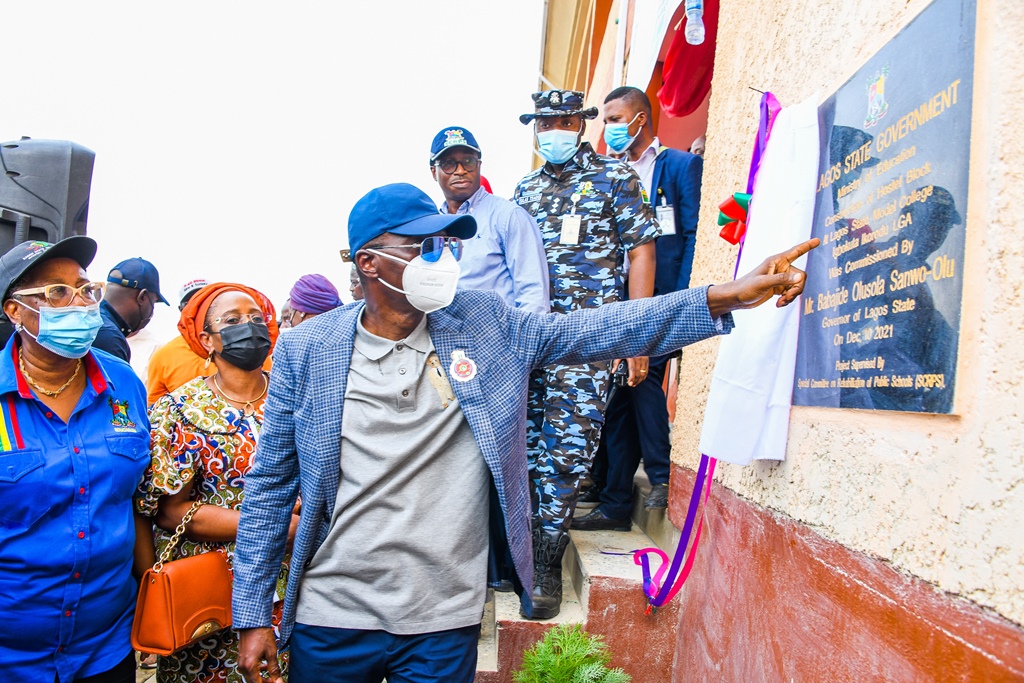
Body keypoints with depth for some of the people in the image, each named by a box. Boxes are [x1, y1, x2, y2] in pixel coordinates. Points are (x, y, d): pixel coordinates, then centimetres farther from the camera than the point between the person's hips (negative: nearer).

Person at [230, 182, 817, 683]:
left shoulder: (485, 324, -3)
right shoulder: (305, 351, -5)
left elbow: (596, 331, -7)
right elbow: (271, 487, 0)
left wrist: (724, 298, -17)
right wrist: (252, 615, 1)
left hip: (445, 624, 0)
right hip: (330, 619, 0)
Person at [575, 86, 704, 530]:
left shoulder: (681, 165, 3)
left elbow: (692, 236, -5)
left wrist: (679, 301, -14)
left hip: (661, 300, -5)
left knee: (643, 377, -15)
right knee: (619, 397, 4)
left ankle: (662, 478, 4)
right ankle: (613, 505, 10)